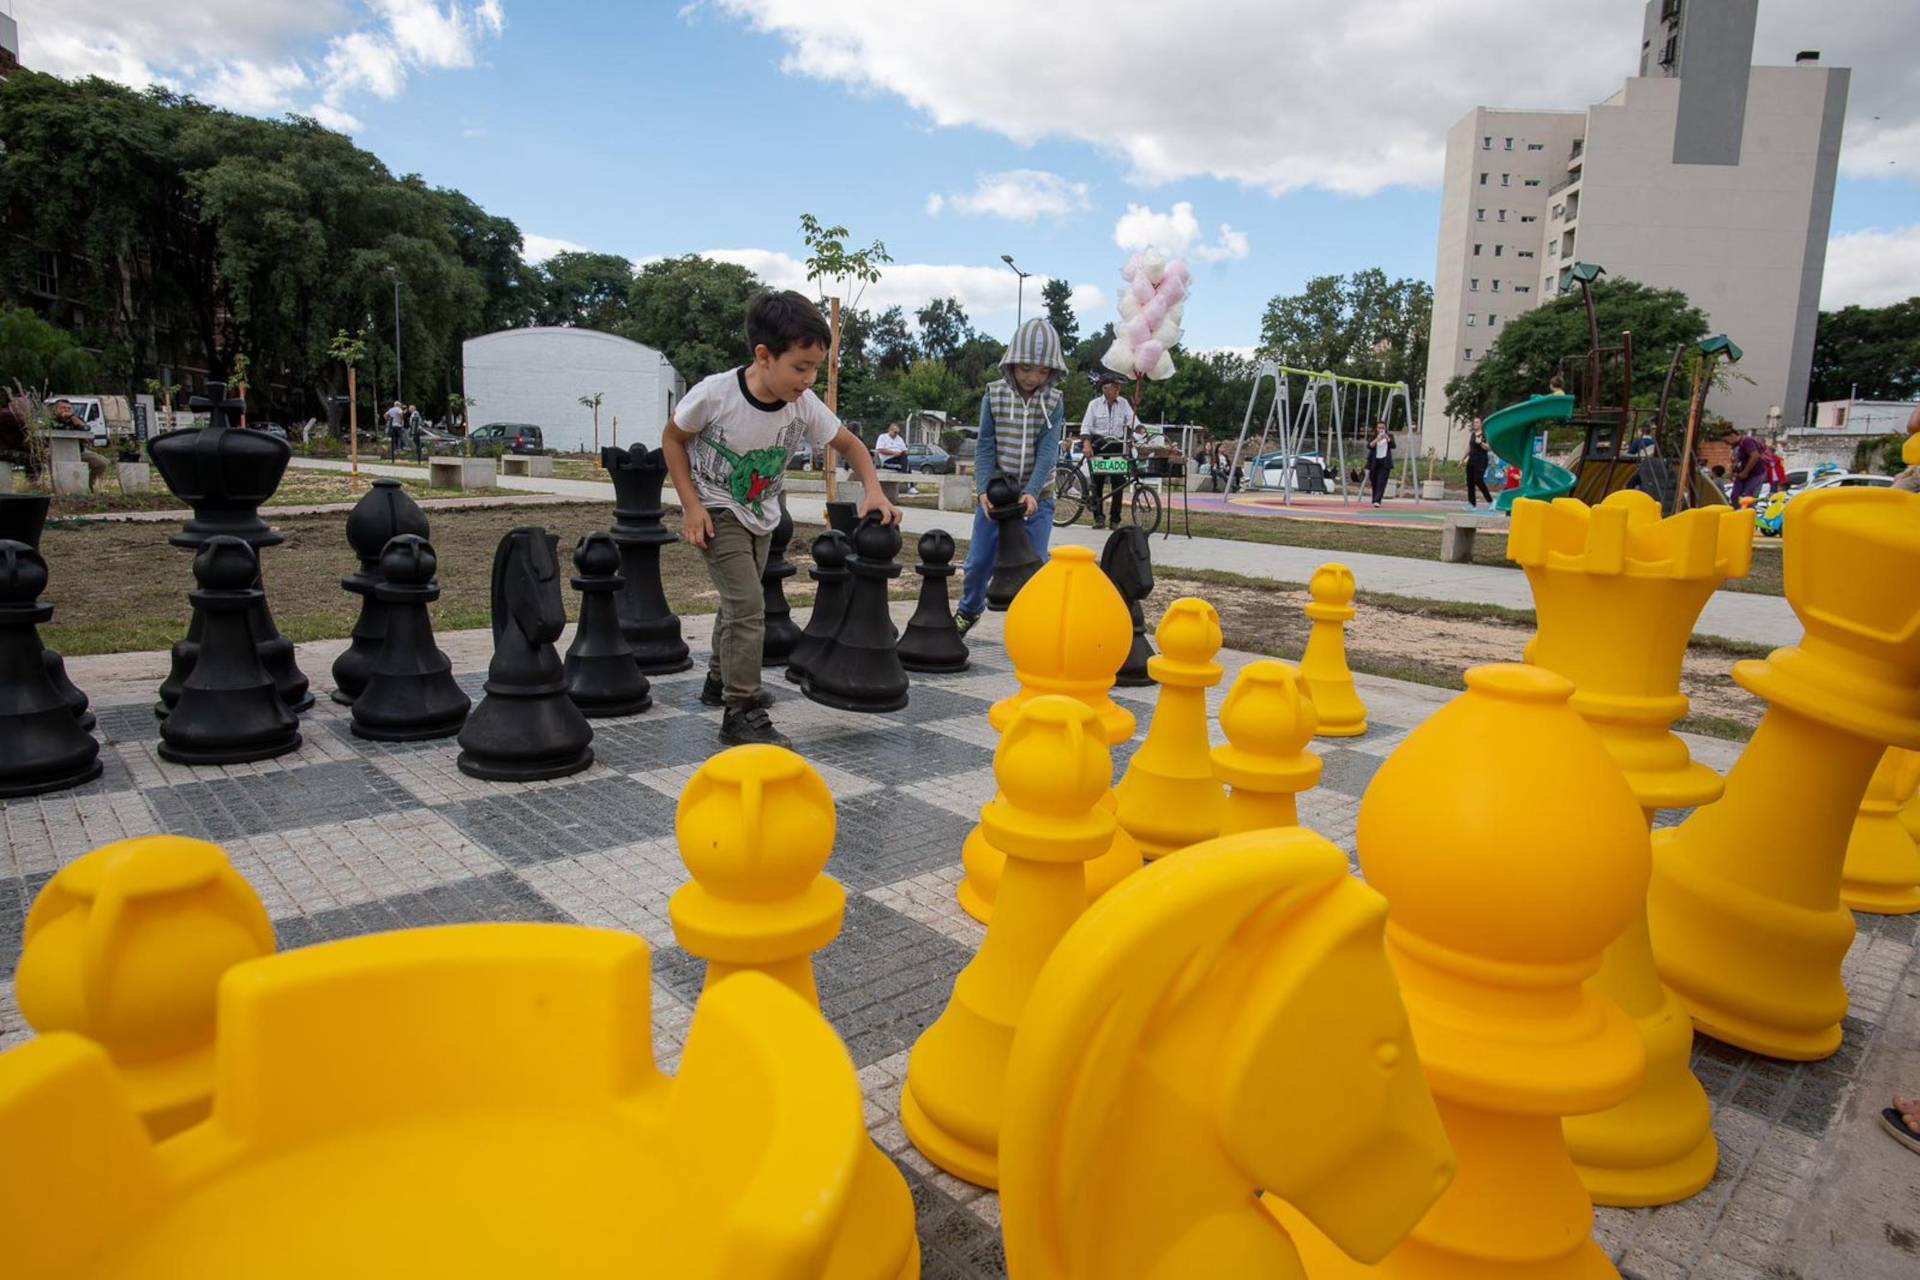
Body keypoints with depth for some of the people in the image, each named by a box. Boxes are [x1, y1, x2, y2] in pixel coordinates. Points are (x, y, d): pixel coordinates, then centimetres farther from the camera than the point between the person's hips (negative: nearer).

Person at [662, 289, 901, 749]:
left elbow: (849, 443, -4)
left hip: (761, 515, 6)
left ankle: (721, 682, 43)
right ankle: (741, 712, -7)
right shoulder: (715, 394, -28)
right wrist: (691, 504, -19)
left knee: (739, 602, 21)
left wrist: (873, 490, -20)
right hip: (716, 511, -6)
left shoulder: (804, 405, -18)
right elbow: (673, 438, -12)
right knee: (748, 605, -16)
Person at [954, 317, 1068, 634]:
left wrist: (1032, 493, -27)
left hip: (1036, 496, -1)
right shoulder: (994, 396, -5)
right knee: (979, 560, 7)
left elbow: (1048, 452, -13)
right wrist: (984, 490, -19)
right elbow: (985, 448, -6)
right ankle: (969, 609, 33)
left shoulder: (1054, 402, -6)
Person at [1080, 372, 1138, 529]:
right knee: (1098, 481, 0)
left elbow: (1133, 421, -3)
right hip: (1098, 445, -2)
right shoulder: (1095, 404, 0)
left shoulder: (1123, 404, 6)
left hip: (1117, 445, 2)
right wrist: (1086, 444, -21)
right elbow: (1086, 426, -5)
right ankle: (1098, 517, 10)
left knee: (1118, 482, -3)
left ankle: (1115, 519, 4)